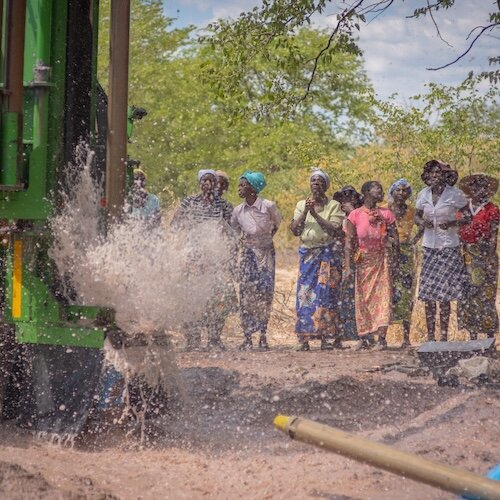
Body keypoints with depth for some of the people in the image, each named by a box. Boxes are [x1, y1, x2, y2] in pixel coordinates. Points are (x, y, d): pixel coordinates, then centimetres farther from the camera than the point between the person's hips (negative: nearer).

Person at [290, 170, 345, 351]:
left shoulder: (334, 205, 3)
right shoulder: (301, 205, 13)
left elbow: (334, 229, -10)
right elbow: (295, 230, 3)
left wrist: (315, 214, -14)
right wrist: (305, 212, -9)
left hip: (327, 253, -3)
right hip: (307, 253, 3)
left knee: (326, 292, -8)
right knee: (305, 293, -3)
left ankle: (327, 336, -5)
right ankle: (303, 338, -3)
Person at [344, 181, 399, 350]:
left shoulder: (386, 214, 4)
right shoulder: (355, 215, -1)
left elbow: (395, 240, 4)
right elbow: (349, 242, -3)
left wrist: (394, 263, -4)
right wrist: (347, 266, -9)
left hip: (382, 260, 0)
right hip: (363, 261, 0)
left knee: (382, 297, -7)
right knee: (362, 298, 2)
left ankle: (381, 338, -9)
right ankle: (364, 337, 9)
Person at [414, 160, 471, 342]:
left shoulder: (454, 194, -6)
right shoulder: (423, 194, 5)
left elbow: (468, 216, -1)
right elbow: (417, 216, 17)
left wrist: (452, 223, -18)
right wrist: (422, 222, -6)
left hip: (449, 247, -4)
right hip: (429, 246, 4)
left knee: (444, 293, -4)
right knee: (428, 293, 2)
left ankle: (444, 335, 4)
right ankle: (430, 336, 10)